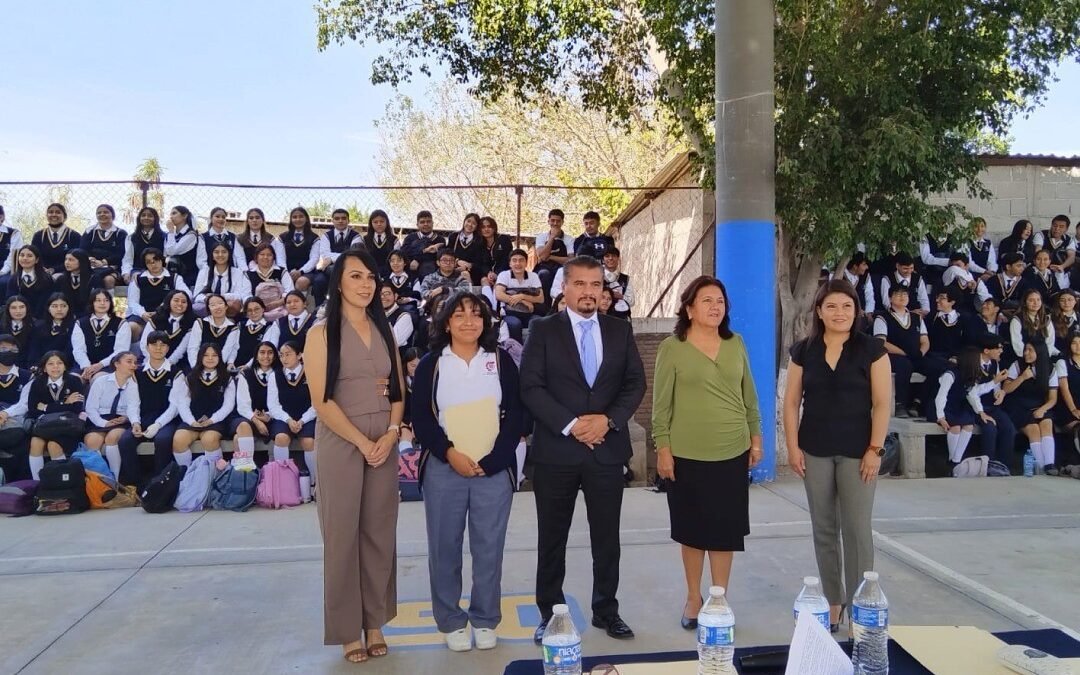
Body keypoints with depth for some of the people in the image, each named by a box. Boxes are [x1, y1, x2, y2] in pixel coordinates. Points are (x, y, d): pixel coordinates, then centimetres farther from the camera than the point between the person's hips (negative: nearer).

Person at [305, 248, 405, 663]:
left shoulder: (384, 331, 10)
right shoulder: (322, 333, -4)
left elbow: (399, 391, 10)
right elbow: (322, 401, -11)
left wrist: (391, 434, -6)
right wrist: (362, 443, -12)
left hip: (386, 442, 4)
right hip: (341, 442, -4)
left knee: (380, 532, 9)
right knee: (342, 533, 3)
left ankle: (375, 621, 21)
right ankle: (347, 629, 16)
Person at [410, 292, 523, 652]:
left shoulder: (501, 360, 4)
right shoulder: (430, 364, 4)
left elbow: (515, 415, 1)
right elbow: (420, 418, 0)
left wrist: (491, 461, -8)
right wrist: (449, 453, -13)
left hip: (494, 469, 0)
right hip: (443, 469, 0)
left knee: (489, 547, 5)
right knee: (444, 547, 6)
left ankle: (485, 619, 22)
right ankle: (451, 621, 21)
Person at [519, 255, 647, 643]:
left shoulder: (620, 331, 8)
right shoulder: (543, 330, -1)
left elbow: (635, 383, 5)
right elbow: (531, 387, -8)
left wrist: (609, 420, -12)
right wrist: (570, 425, -16)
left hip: (608, 448, 3)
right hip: (556, 449, -2)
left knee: (607, 537, 12)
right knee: (552, 539, 8)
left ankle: (606, 611, 27)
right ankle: (550, 613, 22)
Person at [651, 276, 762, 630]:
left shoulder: (736, 343, 6)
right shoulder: (672, 347, -6)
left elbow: (749, 395, 12)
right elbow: (661, 404, -5)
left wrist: (756, 438, 11)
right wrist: (663, 449, -8)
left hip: (733, 453, 3)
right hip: (688, 455, -3)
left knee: (726, 530, 8)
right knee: (693, 530, 10)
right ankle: (693, 598, 26)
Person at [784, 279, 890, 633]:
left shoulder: (871, 349, -3)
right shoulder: (803, 351, 3)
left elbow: (882, 404, -4)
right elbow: (791, 402, 5)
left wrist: (875, 449, -9)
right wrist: (793, 447, -2)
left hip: (857, 452, -2)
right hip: (815, 452, 3)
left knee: (857, 529, 1)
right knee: (824, 529, 10)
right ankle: (832, 601, 23)